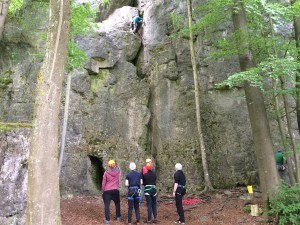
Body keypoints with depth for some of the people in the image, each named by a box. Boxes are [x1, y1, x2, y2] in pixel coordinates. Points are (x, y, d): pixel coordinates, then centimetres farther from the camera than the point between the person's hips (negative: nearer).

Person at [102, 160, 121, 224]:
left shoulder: (106, 172, -5)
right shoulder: (118, 171, -2)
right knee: (117, 204, 20)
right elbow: (119, 180, 7)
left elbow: (103, 183, -1)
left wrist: (103, 191, 7)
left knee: (107, 205, 4)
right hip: (115, 190, 2)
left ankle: (107, 220, 4)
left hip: (107, 191, -1)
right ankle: (118, 217, 27)